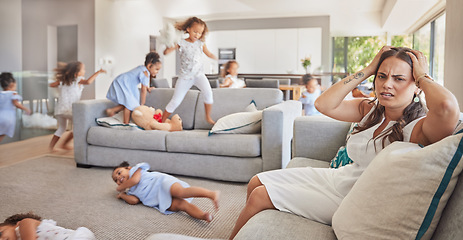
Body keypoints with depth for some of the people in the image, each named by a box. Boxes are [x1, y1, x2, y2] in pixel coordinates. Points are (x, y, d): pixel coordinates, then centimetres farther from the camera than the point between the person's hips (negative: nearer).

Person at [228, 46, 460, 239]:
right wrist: (367, 69, -9)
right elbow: (323, 104, -11)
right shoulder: (370, 109, 0)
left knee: (259, 197, -7)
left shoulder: (418, 128, -20)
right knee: (256, 183, 7)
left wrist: (422, 76, -21)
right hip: (337, 177, 7)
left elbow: (447, 106, -43)